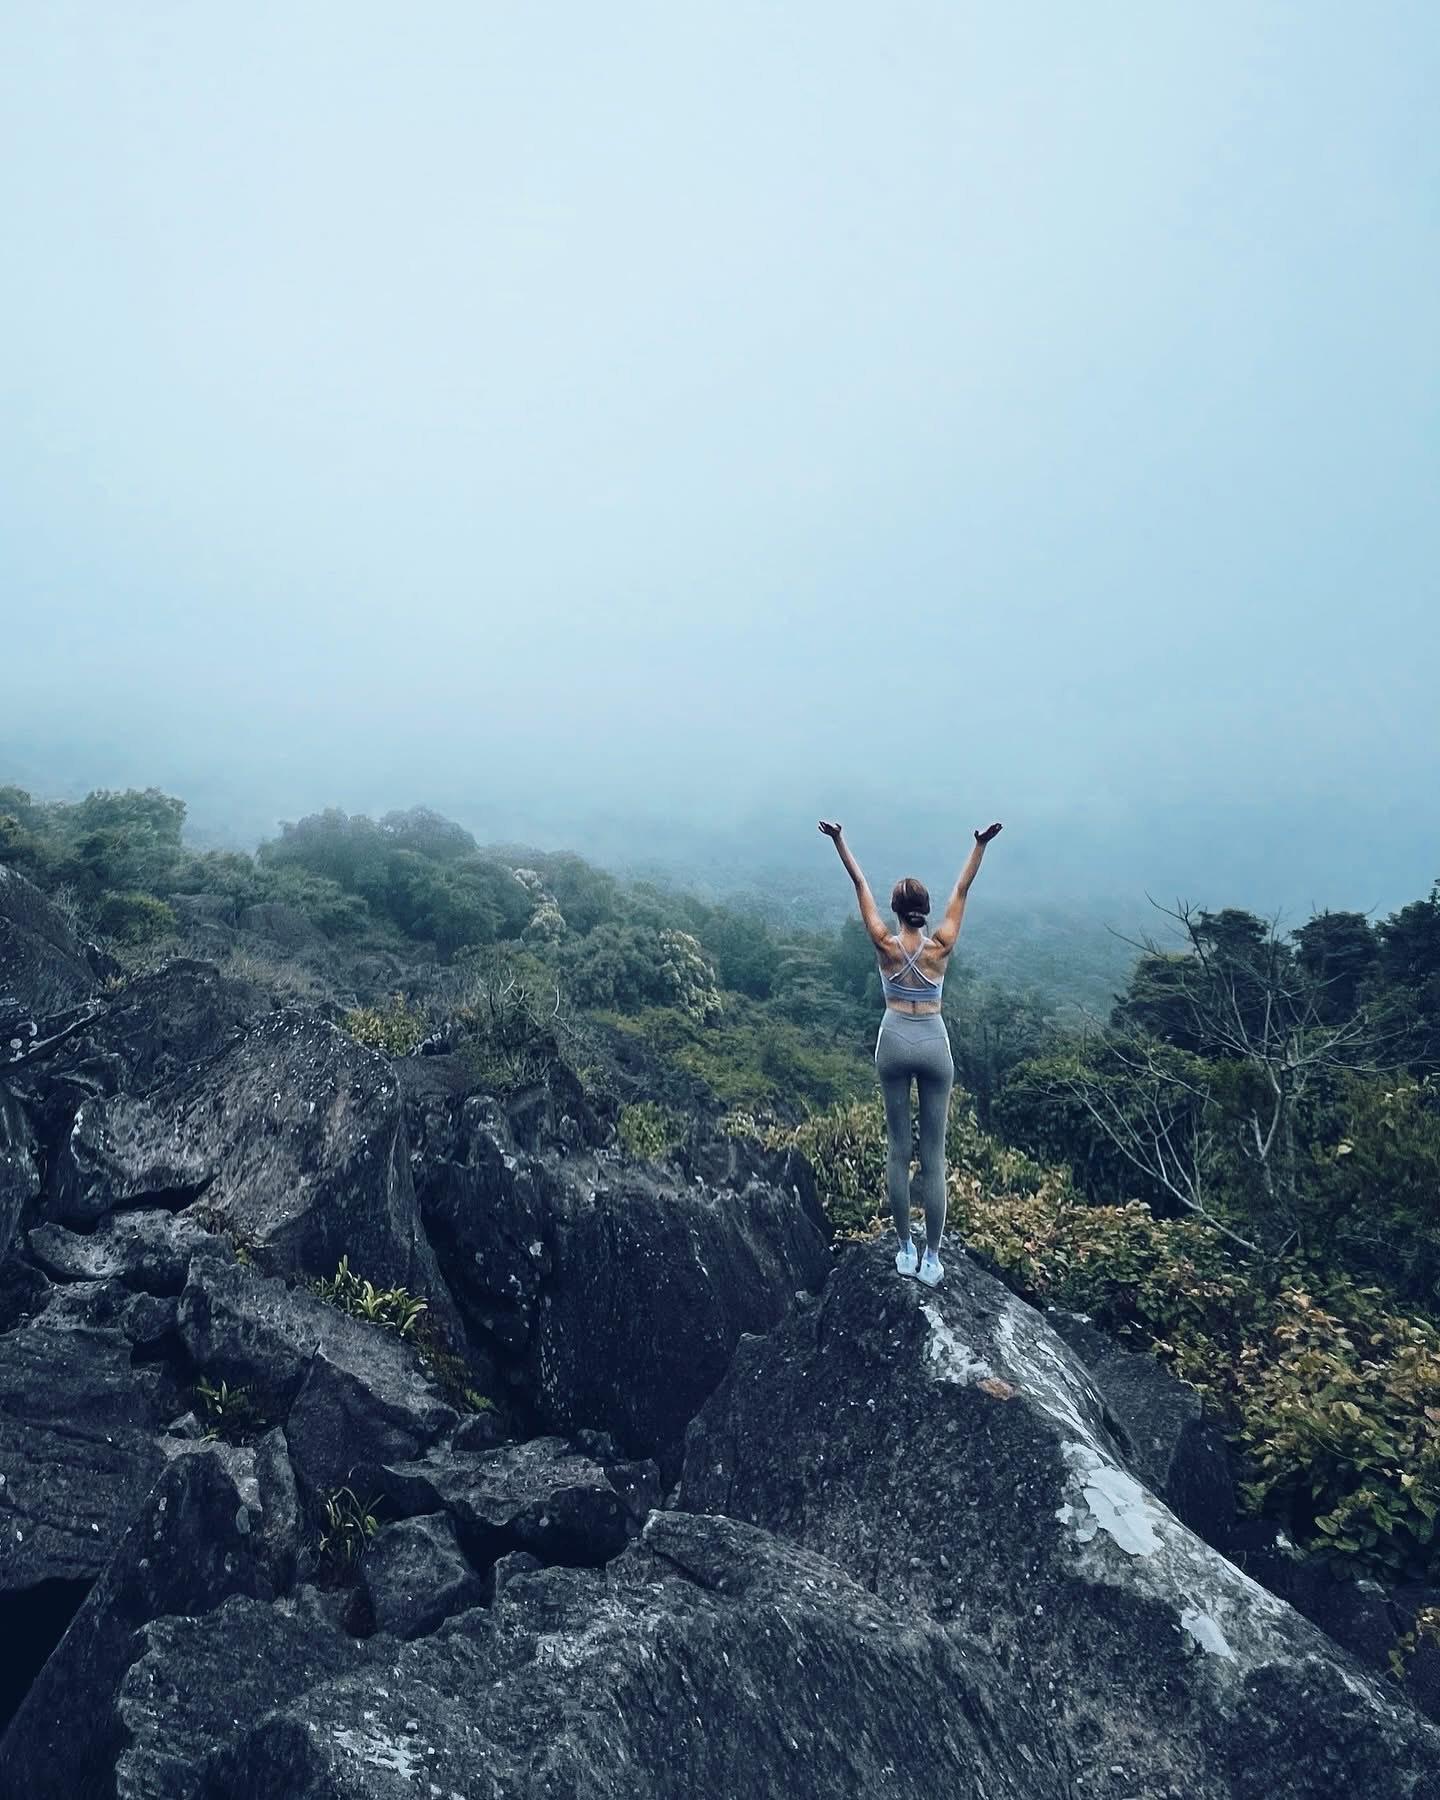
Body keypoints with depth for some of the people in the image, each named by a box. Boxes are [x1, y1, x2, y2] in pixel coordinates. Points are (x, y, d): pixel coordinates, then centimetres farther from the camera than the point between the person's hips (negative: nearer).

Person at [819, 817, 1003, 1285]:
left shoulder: (885, 945, -7)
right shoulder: (941, 948, -7)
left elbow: (860, 884, -2)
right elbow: (962, 888, -1)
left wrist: (839, 841, 3)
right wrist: (981, 844, 0)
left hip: (894, 1045, 1)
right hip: (934, 1046, 0)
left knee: (898, 1150, 10)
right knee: (933, 1157, 3)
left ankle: (905, 1250, 15)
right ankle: (932, 1259, 7)